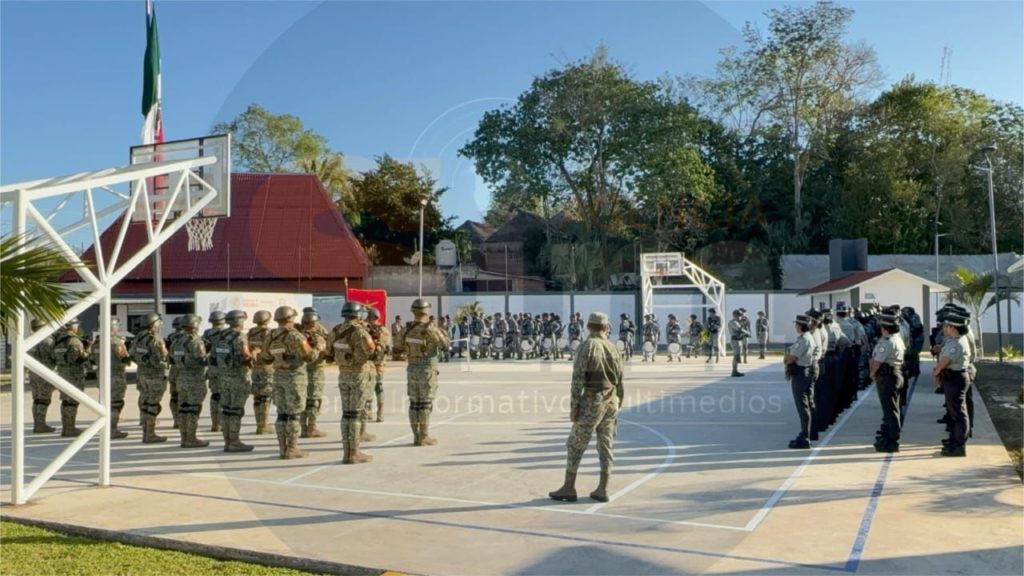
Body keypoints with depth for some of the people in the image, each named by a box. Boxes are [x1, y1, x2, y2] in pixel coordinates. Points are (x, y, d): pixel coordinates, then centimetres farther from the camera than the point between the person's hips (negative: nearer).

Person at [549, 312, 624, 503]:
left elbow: (578, 378, -15)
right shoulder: (613, 349, 8)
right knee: (606, 446, 9)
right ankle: (602, 490, 10)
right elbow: (620, 381, 11)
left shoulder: (586, 347, -10)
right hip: (611, 401, 6)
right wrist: (617, 407, 20)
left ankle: (569, 488, 3)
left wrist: (574, 406, -12)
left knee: (576, 444, 2)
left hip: (592, 401, -6)